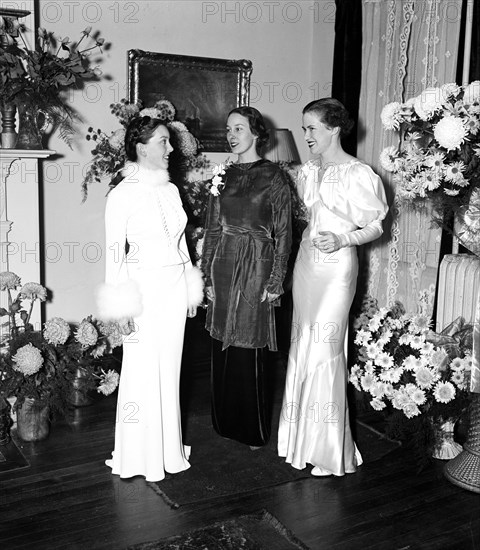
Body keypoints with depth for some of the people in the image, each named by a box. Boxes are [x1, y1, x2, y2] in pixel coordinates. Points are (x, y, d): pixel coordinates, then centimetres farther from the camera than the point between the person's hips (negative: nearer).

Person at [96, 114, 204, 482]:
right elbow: (115, 252, -9)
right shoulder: (123, 194, -8)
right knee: (144, 370, 1)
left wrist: (191, 289, 15)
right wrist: (119, 306, -11)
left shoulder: (171, 189, 10)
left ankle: (167, 447, 26)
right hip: (144, 286, -5)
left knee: (169, 367, 11)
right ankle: (140, 455, 17)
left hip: (175, 286, 6)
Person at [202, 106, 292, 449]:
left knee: (249, 350, 1)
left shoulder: (274, 176, -3)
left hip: (256, 267, -4)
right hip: (223, 266, 5)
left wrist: (275, 282, -9)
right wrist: (208, 276, 7)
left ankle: (254, 430, 18)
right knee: (223, 348, 9)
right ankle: (226, 424, 26)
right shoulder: (224, 176, 10)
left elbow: (283, 232, -5)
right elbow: (213, 229, 12)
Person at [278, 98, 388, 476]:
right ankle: (303, 435, 25)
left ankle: (331, 449, 9)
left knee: (324, 350, -6)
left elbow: (376, 226, -7)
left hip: (336, 265, -7)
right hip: (306, 261, 7)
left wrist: (342, 239, -21)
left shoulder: (358, 174, -11)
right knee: (303, 344, 11)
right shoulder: (308, 172, 11)